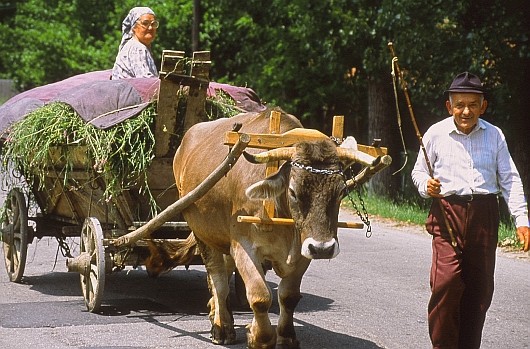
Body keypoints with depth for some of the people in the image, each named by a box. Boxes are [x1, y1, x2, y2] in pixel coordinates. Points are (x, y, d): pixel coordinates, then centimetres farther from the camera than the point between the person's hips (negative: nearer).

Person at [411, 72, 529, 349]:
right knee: (446, 280, -17)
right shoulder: (436, 134, 4)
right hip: (447, 212, -2)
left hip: (485, 214, 3)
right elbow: (419, 171, 13)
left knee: (480, 286, 4)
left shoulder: (494, 136, 8)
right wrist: (427, 186, -10)